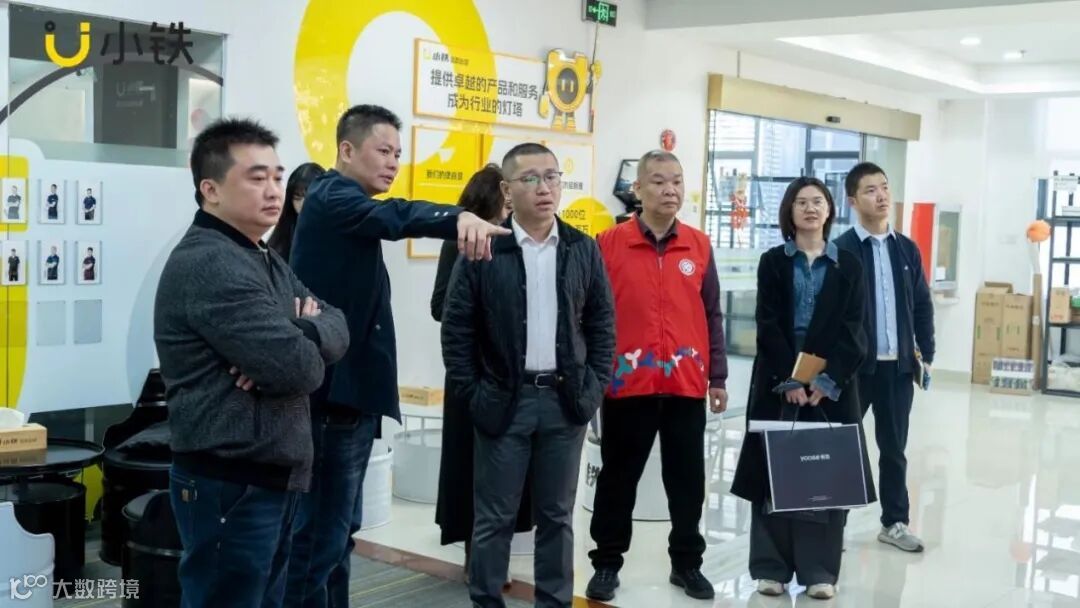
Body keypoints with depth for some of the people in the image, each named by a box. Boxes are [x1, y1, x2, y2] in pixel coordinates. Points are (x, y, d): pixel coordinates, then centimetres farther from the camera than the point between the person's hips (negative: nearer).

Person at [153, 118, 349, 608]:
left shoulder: (265, 260, 16)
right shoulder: (208, 265, -18)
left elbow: (337, 327, 7)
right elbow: (299, 369, -24)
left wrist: (298, 337, -14)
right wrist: (302, 340, -1)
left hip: (271, 477, 10)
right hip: (230, 485, -10)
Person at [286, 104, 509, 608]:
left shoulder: (347, 208, 20)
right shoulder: (334, 198, -12)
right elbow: (394, 216, -32)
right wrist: (458, 218, -50)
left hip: (347, 390, 11)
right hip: (335, 394, -11)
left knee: (336, 528, 17)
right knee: (321, 533, -8)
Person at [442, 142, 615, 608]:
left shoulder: (584, 250, 4)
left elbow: (602, 325, 8)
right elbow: (456, 329, -3)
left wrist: (593, 388, 0)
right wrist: (472, 395, -7)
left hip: (565, 400, 3)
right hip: (504, 400, -2)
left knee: (557, 515, 12)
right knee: (494, 518, 6)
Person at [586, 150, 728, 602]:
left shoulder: (699, 246, 5)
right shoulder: (610, 243, -4)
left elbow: (711, 316, 9)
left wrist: (717, 377, 7)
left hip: (686, 384, 3)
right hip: (627, 383, -2)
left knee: (688, 478, 11)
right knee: (619, 477, 10)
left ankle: (687, 562, 25)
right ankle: (607, 562, 23)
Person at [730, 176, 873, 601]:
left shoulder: (848, 265, 7)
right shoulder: (772, 262, 5)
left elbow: (851, 330, 0)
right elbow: (767, 325, -4)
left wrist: (828, 380, -12)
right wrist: (789, 379, -15)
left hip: (832, 382, 1)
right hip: (779, 380, -1)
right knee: (775, 472, 1)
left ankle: (820, 570, 8)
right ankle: (771, 567, 9)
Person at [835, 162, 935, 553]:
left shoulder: (907, 249, 9)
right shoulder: (841, 251, -7)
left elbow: (922, 305, 13)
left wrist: (926, 355, 9)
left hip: (899, 365, 5)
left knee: (894, 448, 12)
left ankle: (895, 522, 23)